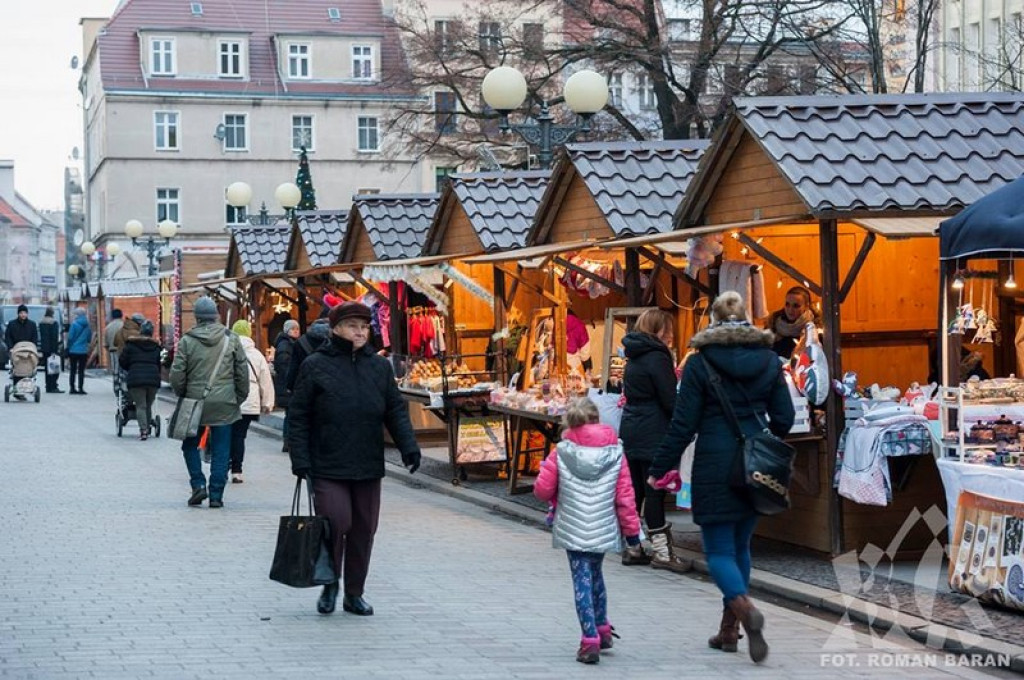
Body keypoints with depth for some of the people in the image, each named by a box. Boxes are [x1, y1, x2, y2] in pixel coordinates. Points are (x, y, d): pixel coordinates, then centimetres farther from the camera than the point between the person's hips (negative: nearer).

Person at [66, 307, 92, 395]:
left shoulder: (74, 324, -9)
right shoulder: (88, 325, 2)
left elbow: (70, 338, -8)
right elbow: (89, 339, 9)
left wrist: (68, 350, 0)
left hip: (74, 351, -2)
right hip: (83, 351, 2)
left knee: (73, 370, 7)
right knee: (81, 371, 5)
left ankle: (72, 388, 6)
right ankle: (80, 388, 0)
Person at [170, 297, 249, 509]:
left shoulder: (187, 341, -5)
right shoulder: (231, 339, 0)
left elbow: (177, 374, -5)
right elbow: (242, 372, 2)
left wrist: (182, 396, 12)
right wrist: (239, 398, 13)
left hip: (195, 402, -1)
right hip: (224, 404, 1)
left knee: (191, 445, 16)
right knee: (220, 450, 6)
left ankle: (198, 484, 4)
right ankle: (216, 495, 5)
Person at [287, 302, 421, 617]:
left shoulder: (379, 366, 10)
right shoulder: (315, 366, -1)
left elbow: (396, 410, 11)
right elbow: (298, 416, 0)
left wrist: (409, 446, -4)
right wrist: (300, 458, -7)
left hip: (368, 466, 4)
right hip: (328, 467, -4)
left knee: (363, 530, 7)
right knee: (336, 522, -13)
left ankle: (354, 593, 20)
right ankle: (330, 584, 10)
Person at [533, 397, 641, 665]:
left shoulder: (561, 453, -10)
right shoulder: (615, 452, -5)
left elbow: (542, 489, -6)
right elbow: (625, 495, -3)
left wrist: (558, 498, 16)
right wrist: (631, 529, 6)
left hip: (572, 530, -3)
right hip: (603, 531, 3)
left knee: (582, 581, 1)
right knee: (596, 575, 24)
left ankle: (590, 642, -6)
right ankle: (602, 630, 35)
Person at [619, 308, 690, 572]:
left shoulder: (634, 358, 15)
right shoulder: (657, 357, -12)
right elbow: (671, 401, -15)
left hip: (631, 432, 9)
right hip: (653, 435, -9)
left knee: (635, 489, 11)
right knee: (655, 491, -6)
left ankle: (631, 547, 14)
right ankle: (661, 552, -4)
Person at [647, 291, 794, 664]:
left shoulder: (700, 363, -7)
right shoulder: (768, 360, 4)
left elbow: (683, 424, -8)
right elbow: (784, 417, 6)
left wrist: (659, 469, 0)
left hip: (715, 466, -4)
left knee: (719, 550, 0)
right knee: (740, 546, 16)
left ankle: (745, 608, -27)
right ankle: (729, 630, 20)